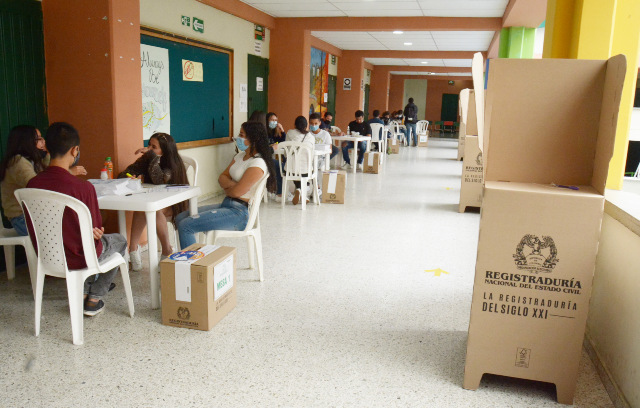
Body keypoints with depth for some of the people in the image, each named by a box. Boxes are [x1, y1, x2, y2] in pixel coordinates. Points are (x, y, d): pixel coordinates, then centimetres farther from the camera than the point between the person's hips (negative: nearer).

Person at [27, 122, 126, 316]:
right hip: (76, 258, -5)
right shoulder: (83, 187, -27)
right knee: (120, 241, 25)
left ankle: (84, 291, 34)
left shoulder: (33, 184, -11)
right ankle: (94, 298, 24)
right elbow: (95, 230, -16)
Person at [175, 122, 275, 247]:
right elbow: (222, 178, 13)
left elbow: (236, 192, -21)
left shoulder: (258, 164, -17)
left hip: (241, 212, -10)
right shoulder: (241, 156, 13)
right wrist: (231, 184, -10)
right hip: (227, 204, 10)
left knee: (185, 226, -16)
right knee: (180, 218, 8)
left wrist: (226, 189, 1)